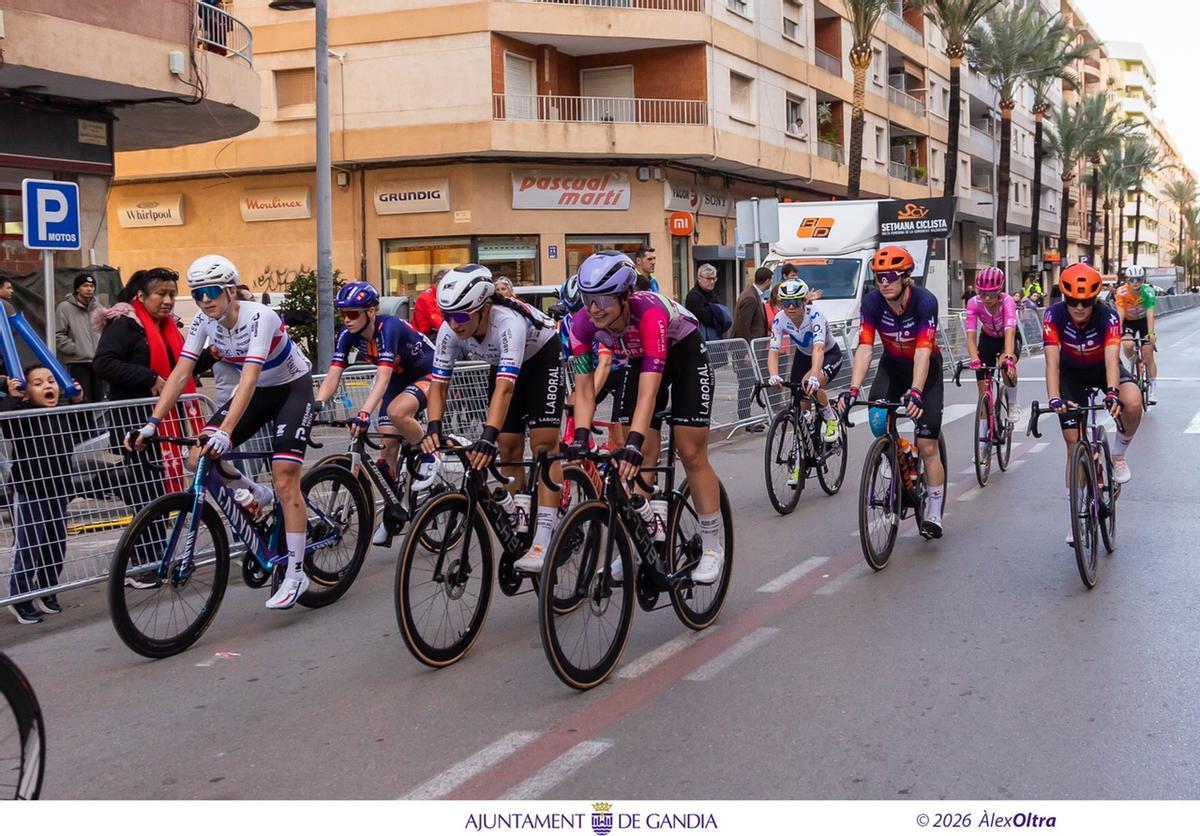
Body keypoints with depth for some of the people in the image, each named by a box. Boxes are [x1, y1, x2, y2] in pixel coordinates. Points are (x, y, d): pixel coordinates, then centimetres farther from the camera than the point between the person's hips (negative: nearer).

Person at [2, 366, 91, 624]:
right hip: (28, 494, -6)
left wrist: (80, 402, 10)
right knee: (27, 548, -2)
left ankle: (46, 591, 29)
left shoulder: (65, 415, 7)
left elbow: (86, 432, 18)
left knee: (56, 547, 14)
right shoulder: (22, 415, -13)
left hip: (58, 492, 6)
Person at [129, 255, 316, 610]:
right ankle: (258, 495, 14)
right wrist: (151, 423, -28)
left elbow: (249, 377, -41)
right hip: (257, 391, 6)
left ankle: (296, 574, -6)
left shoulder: (259, 317, -31)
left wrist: (225, 432, -51)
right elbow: (180, 373, -16)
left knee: (285, 480, -15)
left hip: (292, 388, -6)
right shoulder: (203, 321, -12)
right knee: (200, 457, -13)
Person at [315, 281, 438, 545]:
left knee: (396, 412, -36)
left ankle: (428, 457, -9)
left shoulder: (388, 327, -33)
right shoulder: (348, 334, -15)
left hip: (428, 373, -7)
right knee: (388, 445, -2)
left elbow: (382, 377, -44)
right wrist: (316, 405, -37)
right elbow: (333, 375, -19)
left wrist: (364, 413, -56)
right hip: (399, 378, 7)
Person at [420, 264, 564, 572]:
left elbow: (505, 386, -51)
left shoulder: (508, 322, -42)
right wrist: (433, 427, -40)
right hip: (502, 364, 6)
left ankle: (544, 540, -21)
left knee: (543, 443, -16)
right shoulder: (450, 330, -26)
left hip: (542, 357, -6)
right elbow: (439, 384, -23)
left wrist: (488, 436, -61)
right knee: (508, 448, 0)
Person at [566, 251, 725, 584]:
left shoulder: (650, 313, -41)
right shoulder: (584, 324, -26)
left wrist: (633, 442, -57)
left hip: (684, 353, -4)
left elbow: (649, 390, -47)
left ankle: (712, 546, 6)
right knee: (641, 459, -4)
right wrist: (580, 437, -40)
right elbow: (584, 388, -26)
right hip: (640, 359, 5)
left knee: (691, 453, -5)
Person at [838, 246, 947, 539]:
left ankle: (933, 515, 7)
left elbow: (923, 351, -39)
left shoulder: (925, 301, -30)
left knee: (927, 445, -6)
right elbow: (864, 348, -28)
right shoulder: (872, 302, -21)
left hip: (925, 369, -3)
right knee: (878, 421, -25)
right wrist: (853, 389, -42)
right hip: (892, 366, 3)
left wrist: (915, 392, -53)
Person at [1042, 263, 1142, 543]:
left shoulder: (1108, 317, -31)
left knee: (1132, 403, -33)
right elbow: (1052, 361, -37)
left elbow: (1112, 358, -43)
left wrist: (1112, 392, -62)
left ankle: (1118, 454, -3)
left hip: (1103, 369, -1)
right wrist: (1054, 399, -53)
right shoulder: (1054, 316, -29)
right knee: (1074, 444, -3)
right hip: (1072, 374, 1)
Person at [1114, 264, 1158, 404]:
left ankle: (1152, 387, 2)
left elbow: (1150, 314, -34)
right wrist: (1118, 331, -45)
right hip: (1128, 321, 0)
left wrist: (1151, 334, -45)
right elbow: (1120, 313, -32)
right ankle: (1132, 364, 4)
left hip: (1144, 320, 0)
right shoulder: (1121, 292, -26)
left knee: (1148, 354, -8)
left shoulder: (1148, 291, -27)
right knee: (1127, 345, -29)